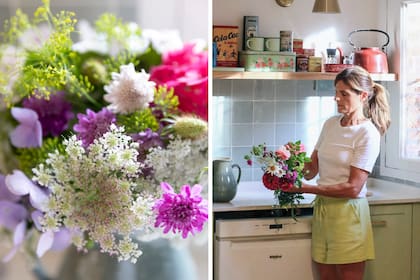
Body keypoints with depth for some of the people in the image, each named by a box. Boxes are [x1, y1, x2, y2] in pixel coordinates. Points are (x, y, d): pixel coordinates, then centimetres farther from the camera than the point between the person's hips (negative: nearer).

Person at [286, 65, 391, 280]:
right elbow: (312, 168, 9)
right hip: (322, 208, 6)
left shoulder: (367, 133, -12)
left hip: (348, 213, -6)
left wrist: (307, 188, -19)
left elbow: (353, 188, -17)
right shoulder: (330, 124, 8)